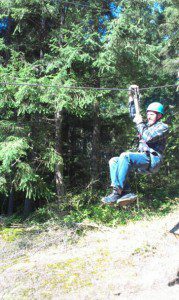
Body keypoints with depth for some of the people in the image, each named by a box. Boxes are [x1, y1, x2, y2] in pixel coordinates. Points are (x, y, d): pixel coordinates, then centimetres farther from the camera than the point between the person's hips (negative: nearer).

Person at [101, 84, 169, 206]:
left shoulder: (163, 127, 2)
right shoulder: (147, 125, 26)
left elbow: (148, 138, -15)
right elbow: (134, 115, 29)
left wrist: (140, 123, -4)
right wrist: (131, 96, 22)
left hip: (153, 160, -8)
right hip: (142, 159, 8)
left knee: (125, 156, -33)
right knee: (113, 161, -10)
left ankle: (117, 192, -36)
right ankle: (125, 192, -28)